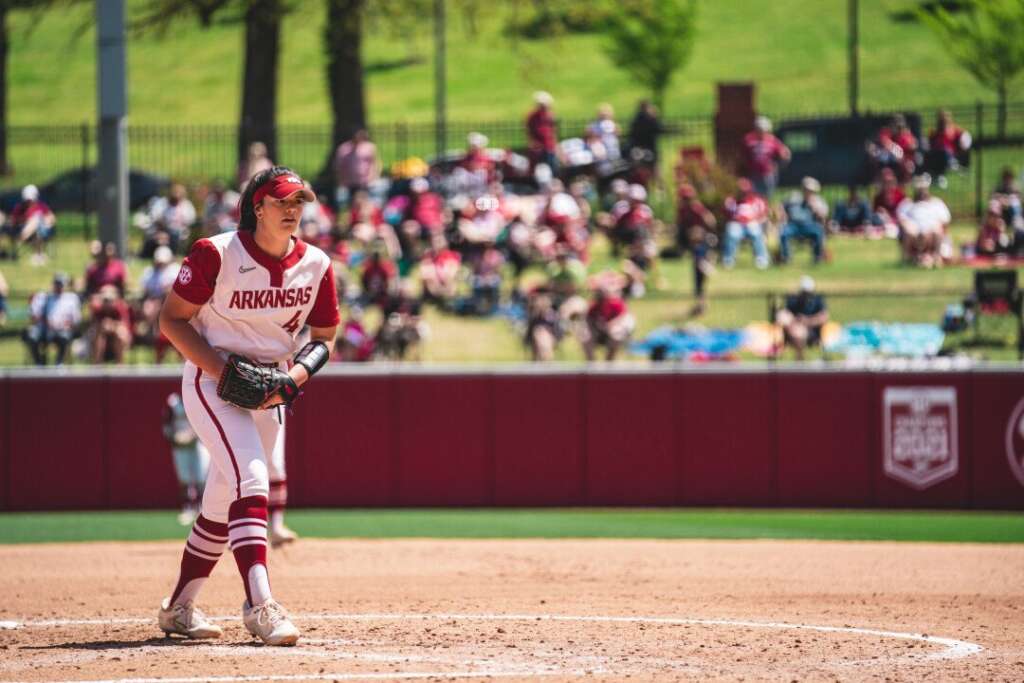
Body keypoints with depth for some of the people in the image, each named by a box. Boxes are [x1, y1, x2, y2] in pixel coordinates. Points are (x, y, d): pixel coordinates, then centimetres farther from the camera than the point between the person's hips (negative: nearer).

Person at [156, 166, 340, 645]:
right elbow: (172, 320, -10)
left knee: (223, 504, 12)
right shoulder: (217, 255, -15)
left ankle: (179, 607, 26)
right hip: (211, 382, -6)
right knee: (251, 479, -24)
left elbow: (323, 337, 9)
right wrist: (221, 370, -20)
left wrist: (293, 377, -11)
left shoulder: (315, 265, -1)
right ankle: (259, 605, -32)